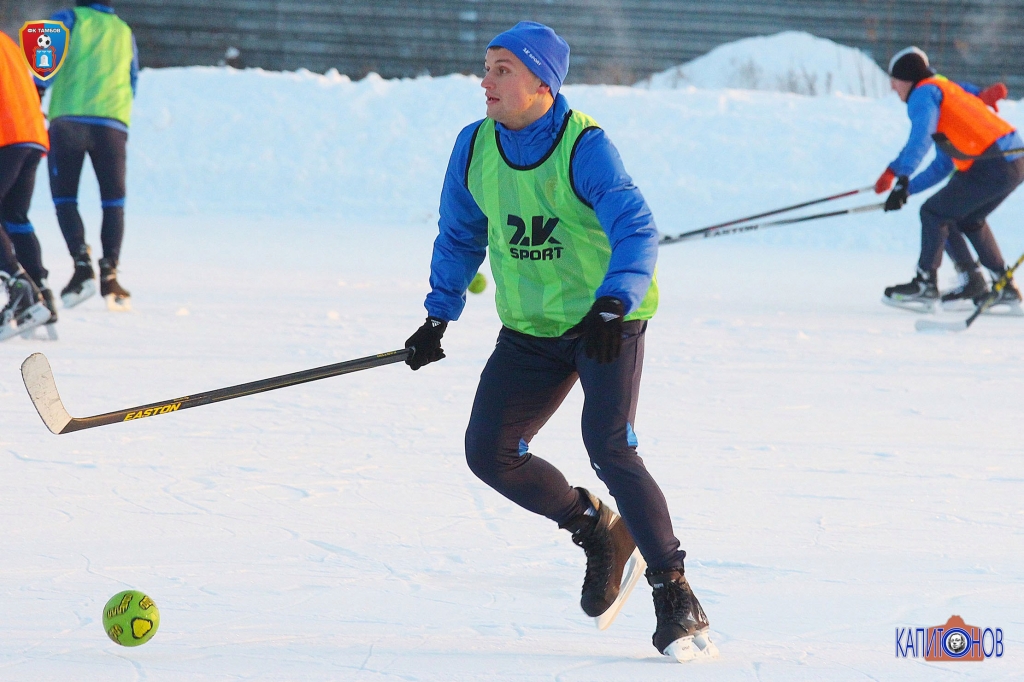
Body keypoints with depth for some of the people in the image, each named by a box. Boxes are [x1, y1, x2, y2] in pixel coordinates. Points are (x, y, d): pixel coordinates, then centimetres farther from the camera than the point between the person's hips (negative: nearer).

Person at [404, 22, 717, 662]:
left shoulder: (586, 146, -20)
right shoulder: (475, 147, -2)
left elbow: (636, 231, -30)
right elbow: (460, 236, 14)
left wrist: (611, 307, -44)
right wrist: (439, 316, 9)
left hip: (608, 321, -6)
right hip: (531, 327, 6)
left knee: (609, 448, -21)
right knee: (490, 451, -4)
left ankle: (675, 595, -11)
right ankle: (598, 531, 20)